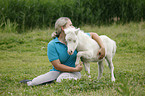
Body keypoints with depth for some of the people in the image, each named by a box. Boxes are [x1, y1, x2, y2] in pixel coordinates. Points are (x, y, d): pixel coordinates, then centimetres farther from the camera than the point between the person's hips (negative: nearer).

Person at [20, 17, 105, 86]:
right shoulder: (52, 45, -10)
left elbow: (93, 35, 10)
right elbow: (57, 66, -13)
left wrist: (102, 47, -5)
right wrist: (75, 69, -16)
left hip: (73, 72, 1)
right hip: (57, 71, -1)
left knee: (61, 79, -38)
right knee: (34, 83, -23)